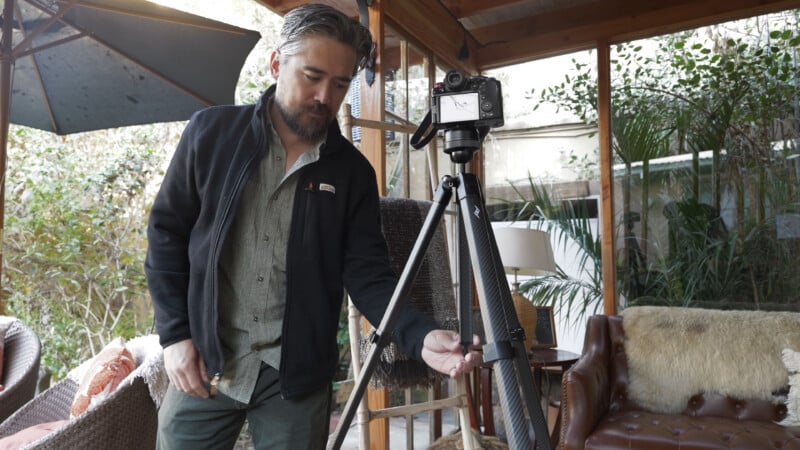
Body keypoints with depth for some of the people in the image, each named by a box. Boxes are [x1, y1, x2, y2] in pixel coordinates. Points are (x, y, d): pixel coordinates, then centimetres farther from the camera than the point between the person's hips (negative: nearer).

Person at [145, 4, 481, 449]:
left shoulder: (353, 171, -3)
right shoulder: (212, 131, -3)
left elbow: (368, 272, -5)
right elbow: (166, 232, 2)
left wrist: (420, 336, -22)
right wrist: (175, 333, -4)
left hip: (297, 374, 0)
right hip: (203, 362, 0)